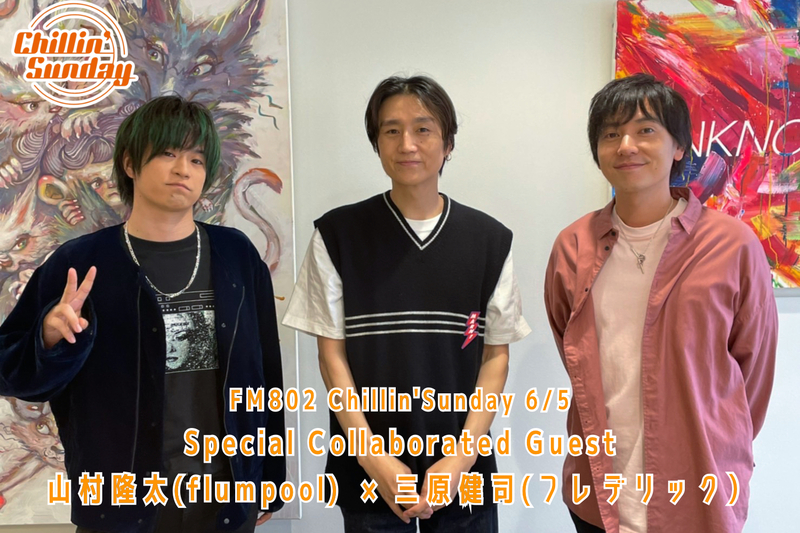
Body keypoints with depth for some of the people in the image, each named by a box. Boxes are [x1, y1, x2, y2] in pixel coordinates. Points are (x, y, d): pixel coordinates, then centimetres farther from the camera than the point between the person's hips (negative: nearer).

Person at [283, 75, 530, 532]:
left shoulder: (490, 240, -2)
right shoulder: (338, 234, -5)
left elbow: (496, 356, 1)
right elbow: (332, 355, -3)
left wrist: (461, 458, -9)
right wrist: (374, 458, -10)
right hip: (368, 472, -1)